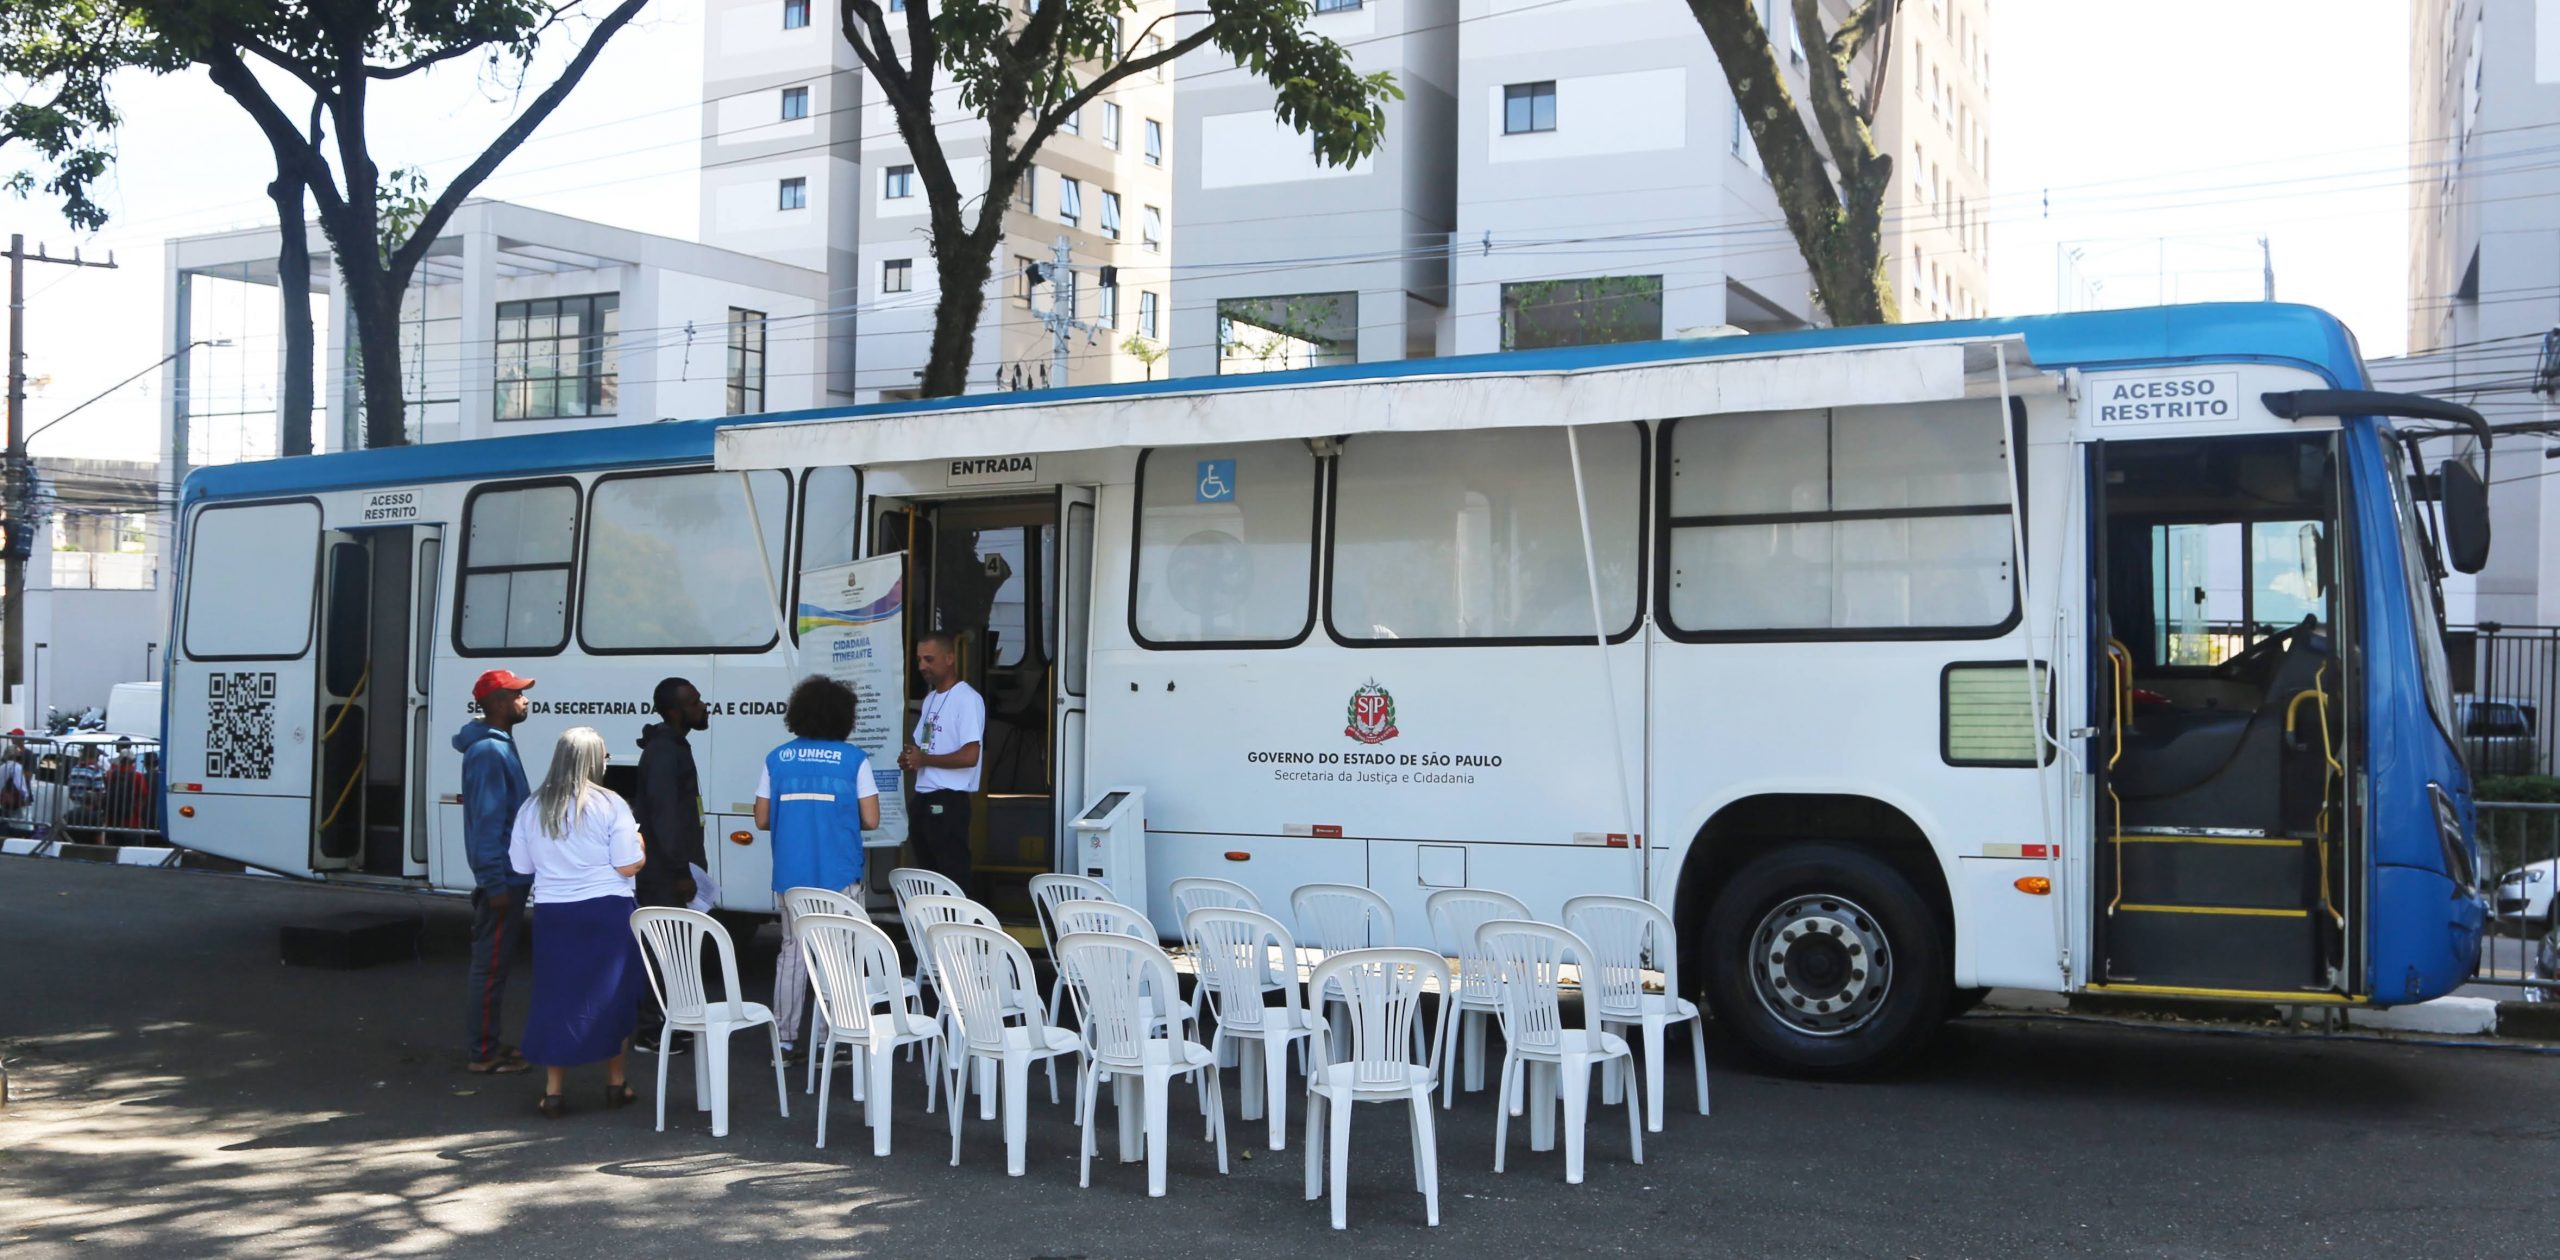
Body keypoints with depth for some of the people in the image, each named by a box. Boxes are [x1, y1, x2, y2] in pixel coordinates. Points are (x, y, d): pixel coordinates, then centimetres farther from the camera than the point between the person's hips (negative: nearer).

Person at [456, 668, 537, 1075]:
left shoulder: (500, 745, 13)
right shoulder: (488, 751, -19)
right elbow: (487, 820, -23)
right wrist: (495, 882, -23)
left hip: (508, 876, 11)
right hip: (502, 877, -11)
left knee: (497, 960, 16)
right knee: (492, 964, -3)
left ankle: (488, 1043, 25)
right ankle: (484, 1053, 3)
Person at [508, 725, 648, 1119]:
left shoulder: (532, 809, 1)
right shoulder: (610, 806, -10)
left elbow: (521, 866, 7)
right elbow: (629, 866, -11)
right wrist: (638, 842, 8)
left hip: (553, 914, 3)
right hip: (607, 913, -3)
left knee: (555, 997, 10)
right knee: (614, 996, 11)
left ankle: (554, 1090, 10)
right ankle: (616, 1084, 19)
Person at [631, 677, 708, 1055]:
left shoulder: (674, 747, 15)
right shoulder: (663, 753, -17)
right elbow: (663, 815, -22)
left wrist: (690, 864, 19)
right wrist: (681, 871, -22)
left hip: (670, 868, 10)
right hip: (664, 870, -10)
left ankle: (663, 1021, 22)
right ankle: (651, 1031, -1)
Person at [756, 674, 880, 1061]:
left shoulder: (777, 759, 3)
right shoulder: (854, 760, -5)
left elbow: (762, 819, 6)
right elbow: (870, 819, -6)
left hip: (790, 876, 3)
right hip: (839, 876, -3)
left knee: (792, 951, 13)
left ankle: (784, 1041, 14)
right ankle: (824, 1041, 5)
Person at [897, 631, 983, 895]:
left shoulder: (967, 699, -12)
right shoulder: (930, 699, 16)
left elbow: (969, 756, -20)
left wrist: (923, 759, -12)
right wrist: (908, 758, 2)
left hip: (947, 803, -9)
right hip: (922, 800, 9)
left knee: (953, 881, -7)